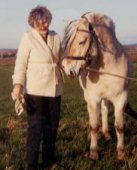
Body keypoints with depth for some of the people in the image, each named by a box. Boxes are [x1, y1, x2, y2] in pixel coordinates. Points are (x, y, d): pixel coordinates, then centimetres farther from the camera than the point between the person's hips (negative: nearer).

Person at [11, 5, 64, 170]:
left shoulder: (55, 37, 6)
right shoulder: (28, 37, -7)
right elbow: (21, 62, -12)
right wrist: (18, 84, -21)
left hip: (54, 89, 5)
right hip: (35, 90, -5)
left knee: (52, 127, 14)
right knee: (35, 128, -2)